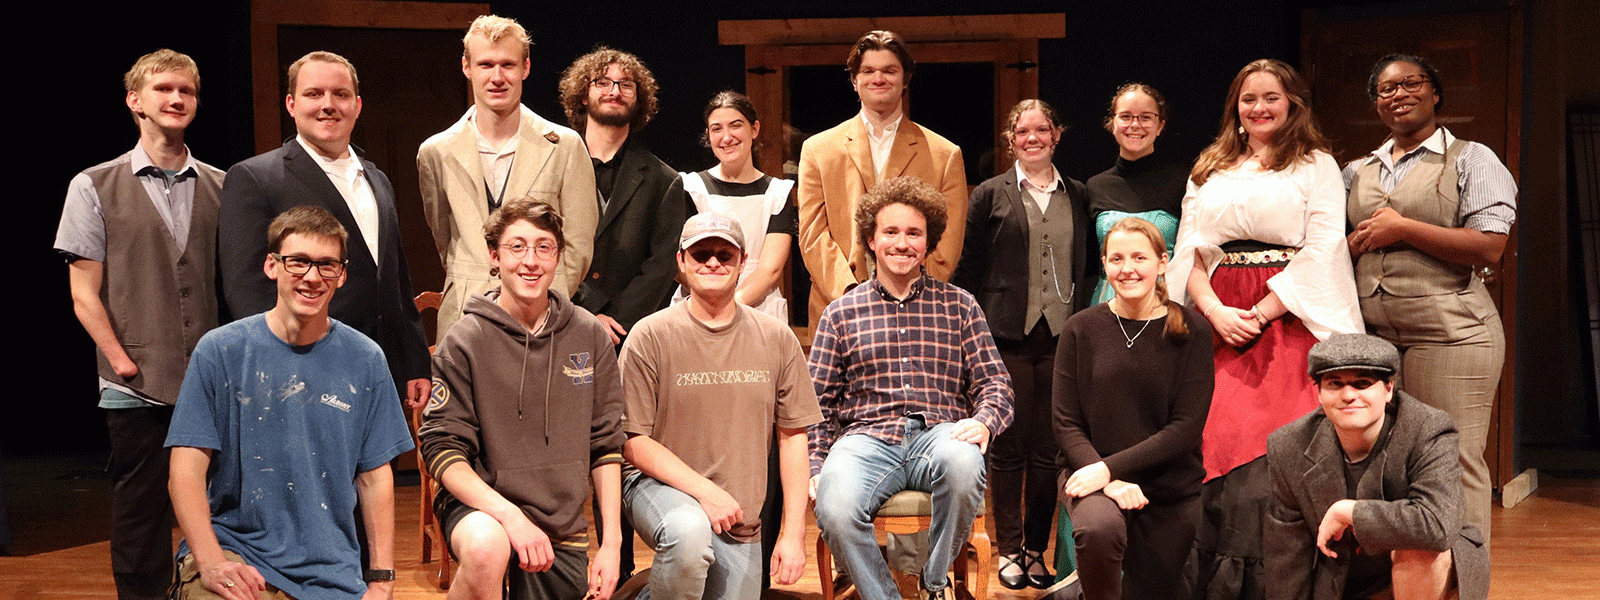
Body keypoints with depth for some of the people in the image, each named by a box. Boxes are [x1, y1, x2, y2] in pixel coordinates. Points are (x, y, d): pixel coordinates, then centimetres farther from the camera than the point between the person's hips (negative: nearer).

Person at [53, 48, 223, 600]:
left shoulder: (220, 187, 11)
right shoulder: (95, 187, 4)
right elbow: (84, 294, 1)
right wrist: (123, 361, -9)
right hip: (137, 389, -2)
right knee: (141, 516, 3)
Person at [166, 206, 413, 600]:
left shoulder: (364, 361, 6)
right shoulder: (220, 351, -1)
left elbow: (375, 477, 9)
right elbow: (187, 468, -4)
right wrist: (211, 562, -17)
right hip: (233, 548, -2)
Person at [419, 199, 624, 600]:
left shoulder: (590, 336, 2)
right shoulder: (464, 341, -8)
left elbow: (606, 445, 7)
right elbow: (442, 449, -10)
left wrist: (612, 541, 0)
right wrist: (510, 516, -24)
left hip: (563, 524, 4)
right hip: (478, 503, -4)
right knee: (486, 549, -36)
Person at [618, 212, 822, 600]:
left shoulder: (777, 339, 3)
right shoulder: (650, 336, -6)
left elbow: (792, 437, 7)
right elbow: (633, 441, -6)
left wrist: (794, 532, 1)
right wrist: (704, 490, -17)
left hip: (741, 522, 4)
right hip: (660, 484, -4)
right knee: (689, 533, -37)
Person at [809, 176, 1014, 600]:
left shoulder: (960, 306, 17)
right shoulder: (841, 314, 16)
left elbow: (993, 381, 12)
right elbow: (818, 402, 14)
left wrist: (983, 421, -11)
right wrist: (815, 466, -1)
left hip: (938, 435, 0)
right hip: (867, 437, 0)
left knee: (963, 463, -37)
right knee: (834, 507, -34)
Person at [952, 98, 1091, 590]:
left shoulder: (1077, 196, 12)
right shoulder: (991, 195, 4)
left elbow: (1085, 267, 14)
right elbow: (967, 270, 3)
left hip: (1060, 336, 2)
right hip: (1007, 335, -2)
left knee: (1048, 449, 4)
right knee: (1008, 447, 2)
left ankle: (1036, 550, 15)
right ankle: (1009, 550, 14)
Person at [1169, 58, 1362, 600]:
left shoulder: (1316, 166, 8)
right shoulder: (1210, 170, 20)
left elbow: (1321, 252, -3)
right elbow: (1191, 251, 12)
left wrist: (1262, 312, -11)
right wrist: (1216, 311, -5)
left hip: (1288, 319, -3)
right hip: (1219, 323, 3)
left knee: (1274, 450, -13)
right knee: (1216, 444, -7)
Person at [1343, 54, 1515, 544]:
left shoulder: (1472, 159, 5)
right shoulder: (1356, 172, 21)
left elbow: (1489, 247, -8)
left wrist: (1402, 229, -8)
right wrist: (1359, 242, 2)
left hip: (1449, 333, -5)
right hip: (1372, 335, 5)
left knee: (1453, 465, -8)